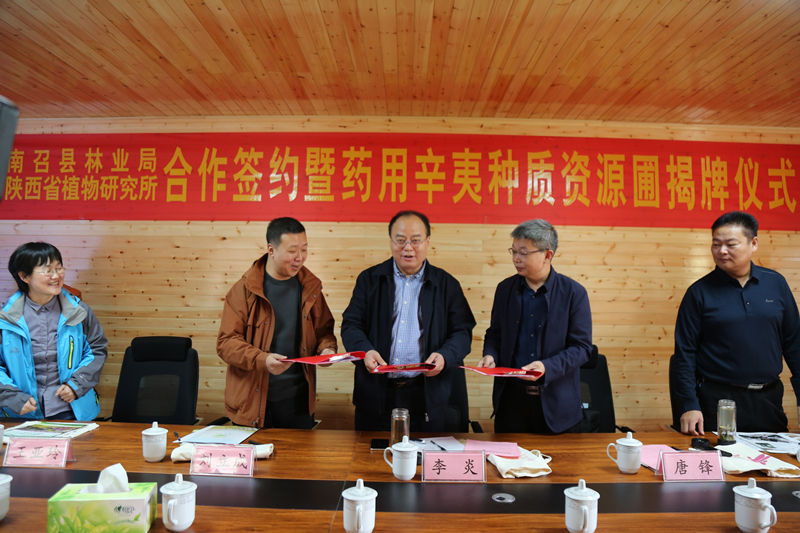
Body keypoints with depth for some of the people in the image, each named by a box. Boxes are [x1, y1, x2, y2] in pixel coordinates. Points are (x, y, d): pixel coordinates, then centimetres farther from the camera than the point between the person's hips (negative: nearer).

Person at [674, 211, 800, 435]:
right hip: (717, 400, -3)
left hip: (769, 399, 3)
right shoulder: (700, 292, -5)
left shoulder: (776, 283, 4)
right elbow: (685, 352, -5)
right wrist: (690, 405, -11)